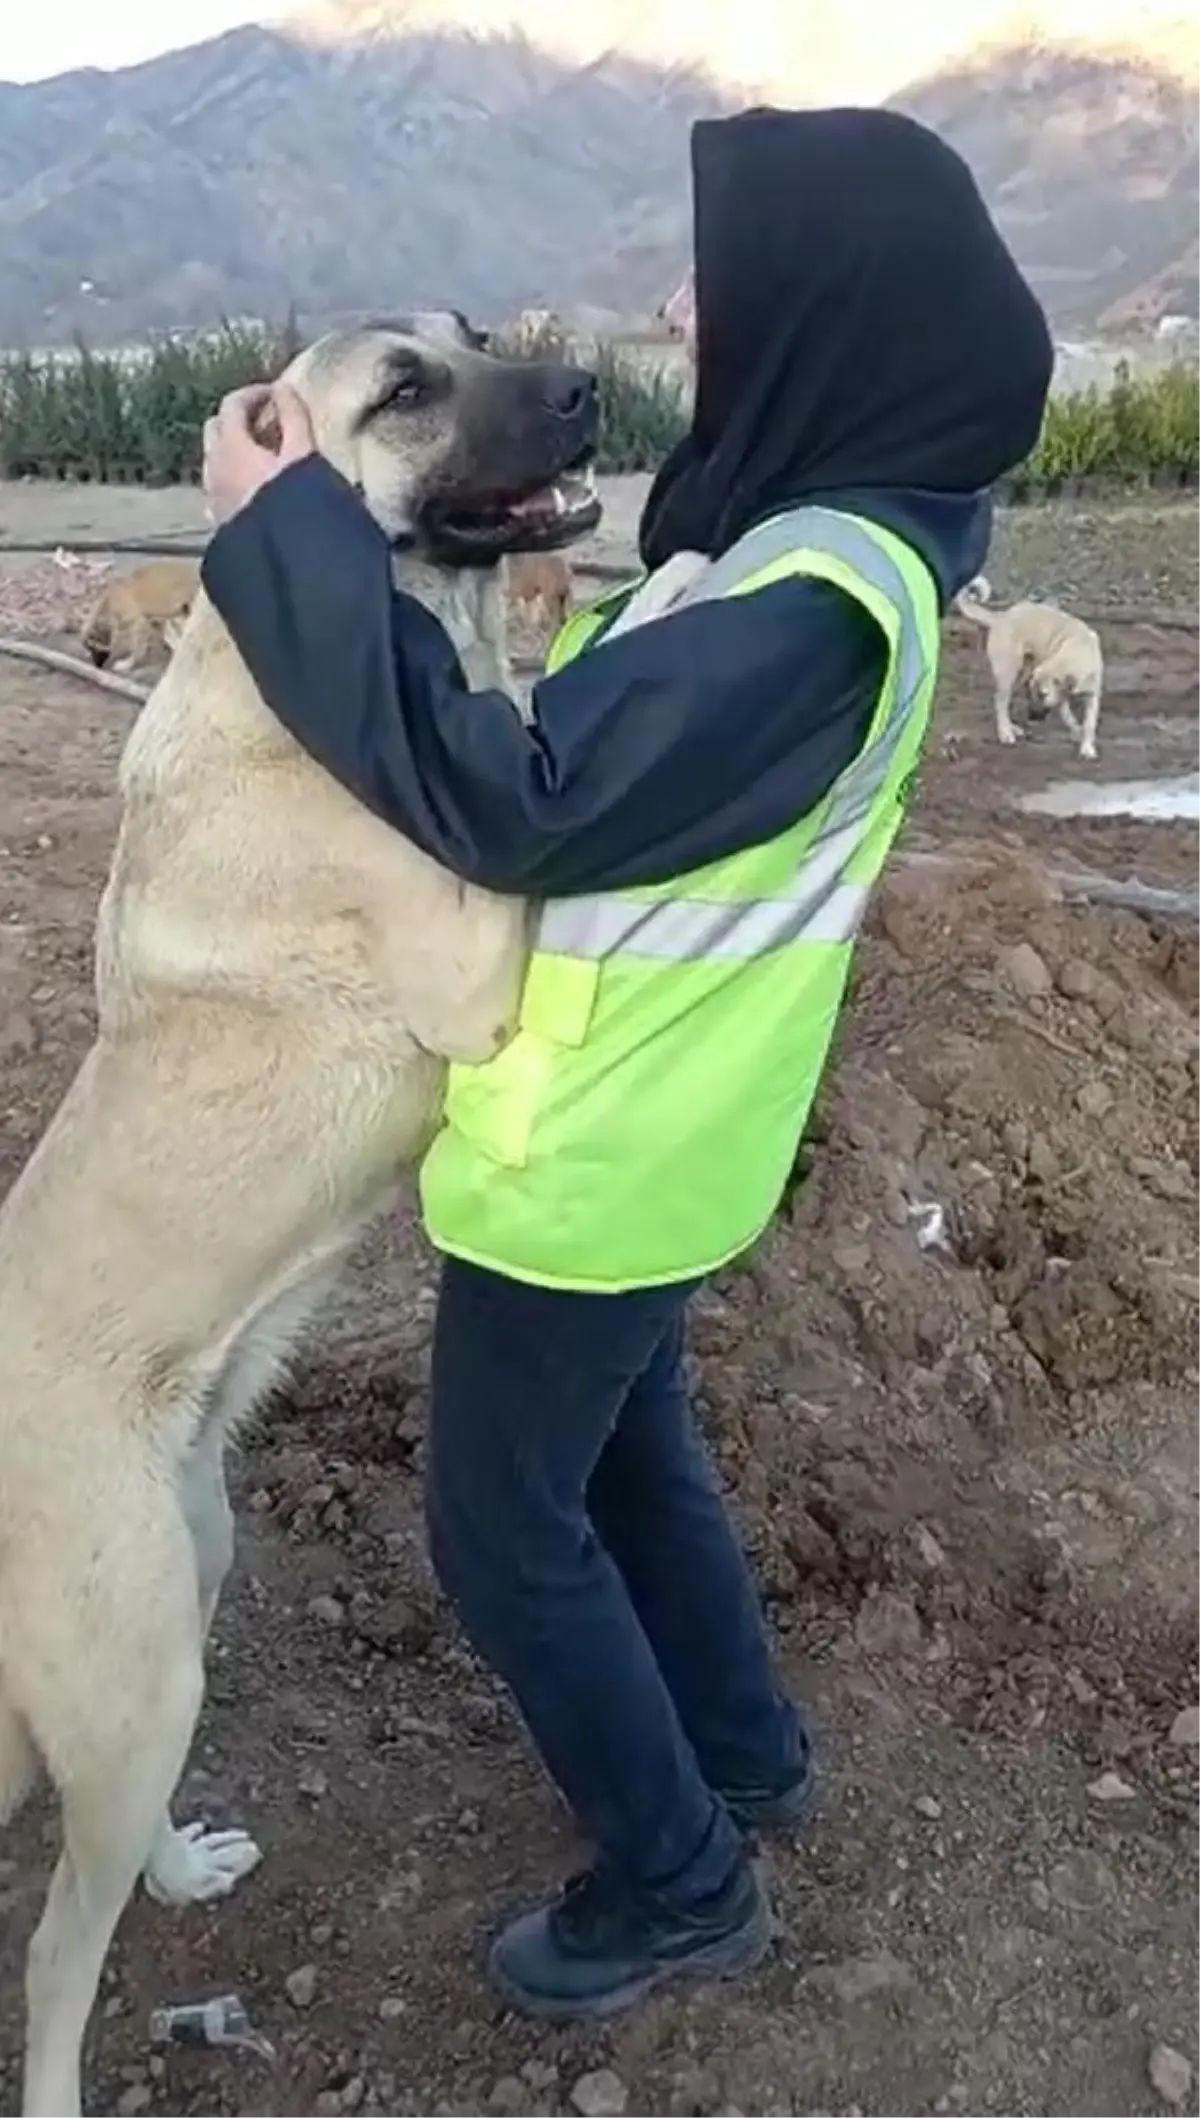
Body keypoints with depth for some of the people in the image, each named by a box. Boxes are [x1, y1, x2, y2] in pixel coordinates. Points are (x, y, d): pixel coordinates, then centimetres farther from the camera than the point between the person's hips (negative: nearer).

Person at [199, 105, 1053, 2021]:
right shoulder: (846, 532, 3)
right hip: (651, 1125, 9)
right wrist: (563, 615, 0)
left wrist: (287, 536, -26)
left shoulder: (818, 599, -29)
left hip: (591, 1152, -9)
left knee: (506, 1526, 10)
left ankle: (679, 1886, 30)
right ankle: (744, 1753, 48)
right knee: (628, 1447, 27)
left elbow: (515, 801, -31)